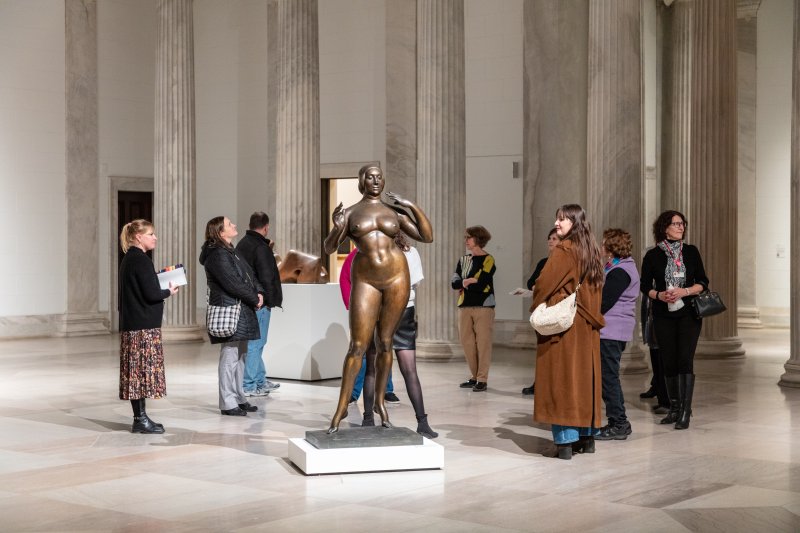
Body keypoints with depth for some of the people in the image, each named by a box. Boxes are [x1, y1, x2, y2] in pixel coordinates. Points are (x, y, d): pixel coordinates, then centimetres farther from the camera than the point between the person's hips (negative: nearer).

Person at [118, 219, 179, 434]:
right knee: (143, 369, -6)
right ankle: (140, 420, -3)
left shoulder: (129, 260, 16)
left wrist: (161, 290, 11)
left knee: (136, 371, 10)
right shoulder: (141, 260, -14)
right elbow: (151, 294, -18)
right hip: (144, 326, -10)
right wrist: (168, 292, -1)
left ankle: (140, 417, 14)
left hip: (131, 324, 10)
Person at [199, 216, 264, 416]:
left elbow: (248, 274, 18)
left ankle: (238, 398, 22)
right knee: (230, 356, -8)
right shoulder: (217, 255, -13)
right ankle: (228, 403, -4)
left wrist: (259, 292, 0)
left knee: (240, 355, 14)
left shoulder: (231, 252, 18)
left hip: (242, 311, 10)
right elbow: (232, 283, -19)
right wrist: (254, 300, -10)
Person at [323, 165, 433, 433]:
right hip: (366, 281, -1)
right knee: (357, 346, -6)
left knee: (385, 344, 8)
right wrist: (337, 228, -23)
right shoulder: (350, 213, 4)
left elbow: (428, 237, 3)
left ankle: (379, 400, 23)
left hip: (396, 277, 1)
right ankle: (342, 405, 4)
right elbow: (328, 248, -4)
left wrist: (414, 206, -5)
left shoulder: (395, 212, 7)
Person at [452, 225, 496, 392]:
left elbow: (481, 284, -15)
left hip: (483, 306, -6)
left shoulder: (488, 260, -4)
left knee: (482, 342, -6)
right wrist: (469, 281, -11)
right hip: (465, 306, 6)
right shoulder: (463, 260, 15)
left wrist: (464, 285, -6)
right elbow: (454, 283, 4)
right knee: (467, 342, 7)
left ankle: (482, 379, -1)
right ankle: (474, 377, 18)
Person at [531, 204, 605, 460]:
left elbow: (543, 284, -12)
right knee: (584, 375, 13)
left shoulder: (563, 251, -14)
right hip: (587, 326, 8)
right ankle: (587, 436, 18)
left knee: (561, 377, -5)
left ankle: (565, 441, -7)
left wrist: (537, 307, 5)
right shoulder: (592, 251, 10)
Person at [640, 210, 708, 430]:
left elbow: (703, 282, 3)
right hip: (663, 315, 1)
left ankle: (685, 411, -12)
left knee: (685, 360, -12)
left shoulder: (691, 252, 4)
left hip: (688, 313, -1)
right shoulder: (653, 255, 2)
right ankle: (674, 408, 17)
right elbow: (645, 286, 5)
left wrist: (684, 291, -14)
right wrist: (659, 295, -15)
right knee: (669, 362, 5)